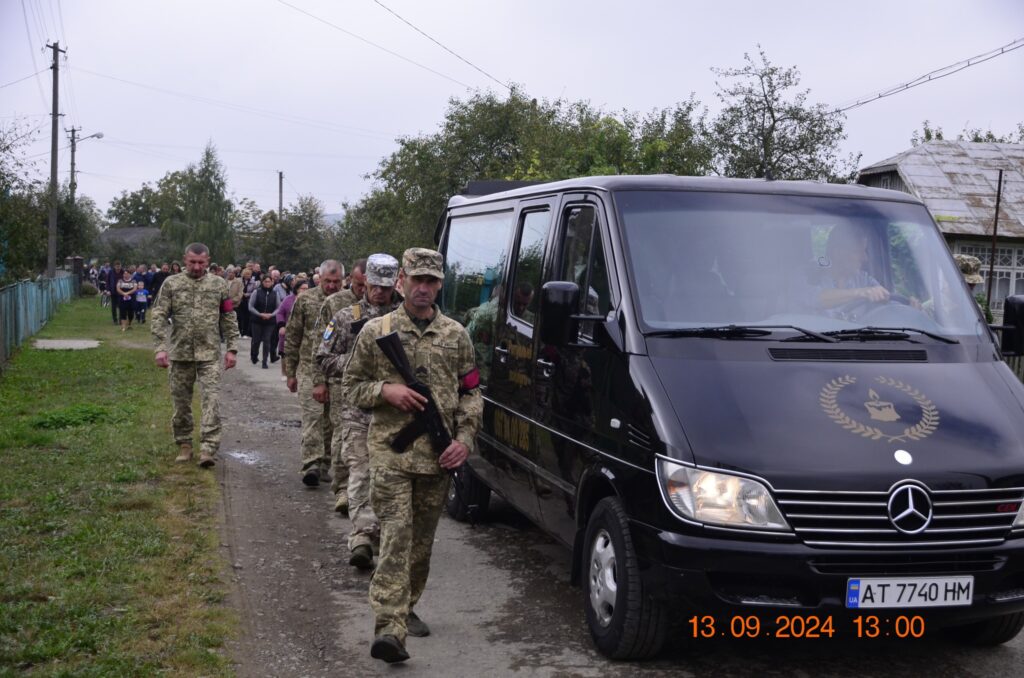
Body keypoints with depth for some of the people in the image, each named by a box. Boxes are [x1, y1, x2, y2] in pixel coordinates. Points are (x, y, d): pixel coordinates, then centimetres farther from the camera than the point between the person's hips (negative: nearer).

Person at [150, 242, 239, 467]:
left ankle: (208, 449, -10)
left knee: (211, 400, -9)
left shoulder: (219, 285, 5)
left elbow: (229, 319, 8)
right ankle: (184, 445, 23)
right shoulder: (171, 284, 2)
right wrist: (160, 347, -11)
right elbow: (159, 317, -1)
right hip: (180, 353, 1)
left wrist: (231, 348, 2)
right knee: (181, 402, 9)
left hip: (210, 354, -1)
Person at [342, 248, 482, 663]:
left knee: (422, 538, 12)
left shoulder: (455, 335, 9)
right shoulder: (376, 332, 3)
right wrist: (386, 390, -11)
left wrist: (465, 438, -1)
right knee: (395, 534, -13)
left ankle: (407, 608, 30)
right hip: (390, 452, -3)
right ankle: (389, 627, -18)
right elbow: (351, 387, 8)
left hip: (438, 456, 3)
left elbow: (471, 392, 12)